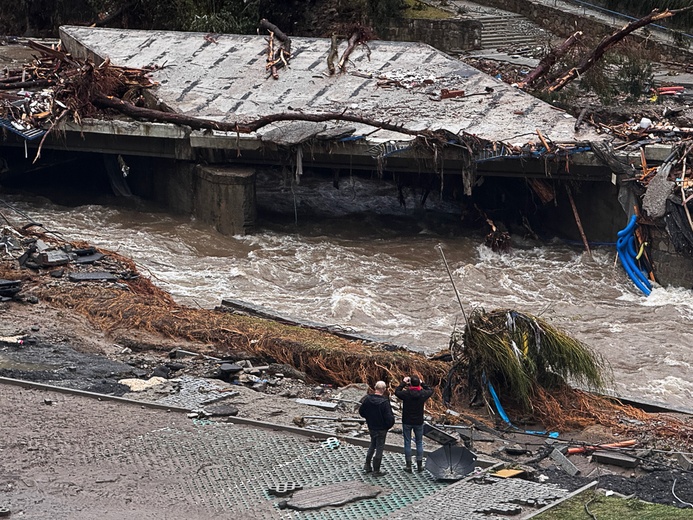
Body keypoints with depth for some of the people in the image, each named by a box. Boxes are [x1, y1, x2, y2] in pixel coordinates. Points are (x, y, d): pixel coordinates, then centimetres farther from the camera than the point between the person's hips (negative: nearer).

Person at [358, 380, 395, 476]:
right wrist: (389, 425, -3)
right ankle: (376, 470, 14)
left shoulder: (367, 399, -9)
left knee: (372, 445, 26)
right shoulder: (384, 402, -26)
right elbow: (389, 418, -24)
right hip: (381, 429, -5)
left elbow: (361, 411, 3)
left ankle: (367, 466, 31)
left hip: (371, 427, 6)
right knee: (379, 447, 7)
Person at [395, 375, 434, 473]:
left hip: (407, 422, -2)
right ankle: (419, 465, 16)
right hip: (419, 422, 2)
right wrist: (422, 384, 17)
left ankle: (408, 466, 8)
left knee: (407, 443, 6)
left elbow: (397, 392, 5)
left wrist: (403, 383, 13)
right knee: (419, 443, 13)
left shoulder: (406, 393, -16)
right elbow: (431, 390, 12)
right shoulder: (422, 394, -10)